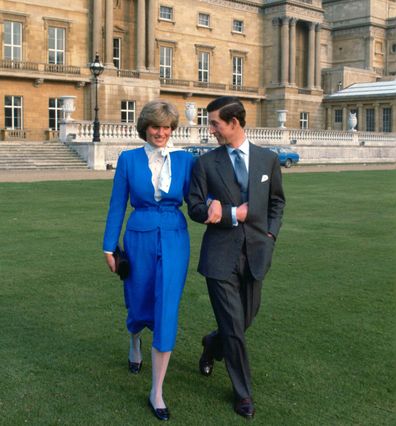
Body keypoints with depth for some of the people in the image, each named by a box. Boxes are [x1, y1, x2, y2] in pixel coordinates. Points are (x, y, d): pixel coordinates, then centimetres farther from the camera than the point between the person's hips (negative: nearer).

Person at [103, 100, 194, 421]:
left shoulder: (184, 160, 2)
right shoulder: (129, 159, -1)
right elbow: (117, 206, 2)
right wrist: (110, 247, 3)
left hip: (174, 240, 0)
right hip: (139, 238, 0)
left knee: (166, 314, -6)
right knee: (140, 306, 14)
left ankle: (157, 392, 3)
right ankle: (135, 341, 53)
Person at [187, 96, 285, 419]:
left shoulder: (268, 159, 4)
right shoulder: (205, 163, -2)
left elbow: (277, 201, 14)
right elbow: (195, 208, -5)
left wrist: (271, 235, 1)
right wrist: (236, 214, -15)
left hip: (256, 253, 3)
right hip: (220, 255, -3)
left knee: (247, 318, 16)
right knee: (233, 327, 0)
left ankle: (212, 345, 49)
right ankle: (243, 393, 20)